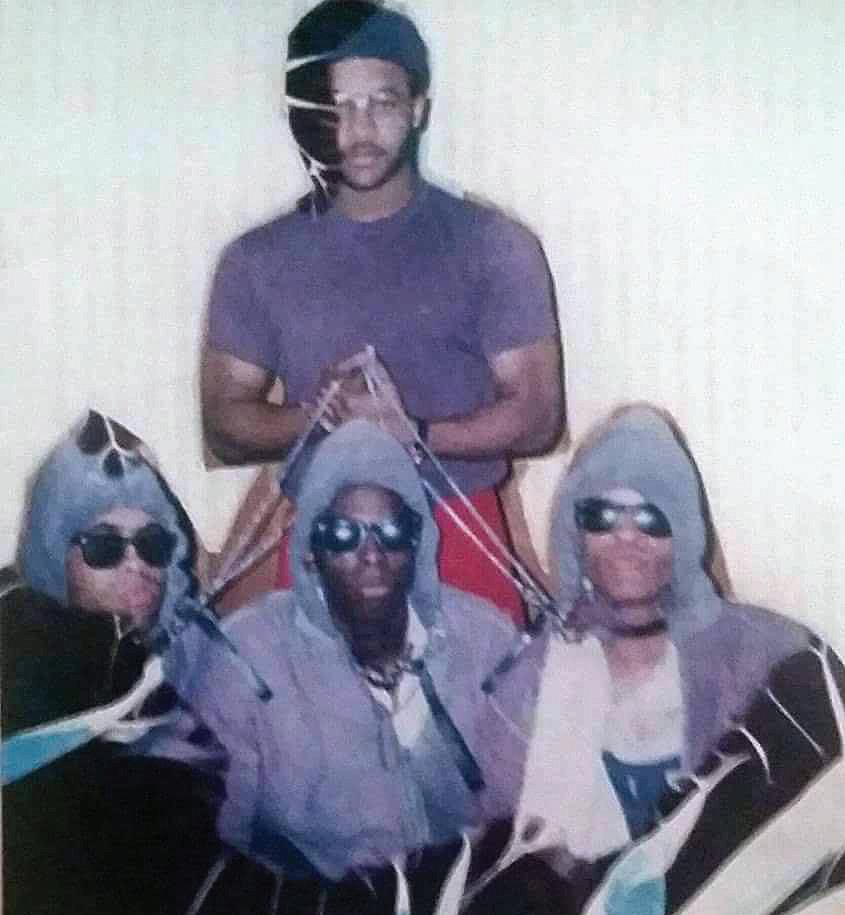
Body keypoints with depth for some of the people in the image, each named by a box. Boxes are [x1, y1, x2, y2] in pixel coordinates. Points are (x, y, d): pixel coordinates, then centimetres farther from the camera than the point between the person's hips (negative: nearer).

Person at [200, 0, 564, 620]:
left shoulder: (492, 244, -1)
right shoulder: (258, 260, 5)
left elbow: (535, 417, -3)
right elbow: (225, 429, 5)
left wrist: (406, 432, -17)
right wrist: (317, 418, -15)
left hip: (462, 542, -1)